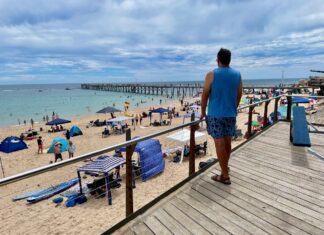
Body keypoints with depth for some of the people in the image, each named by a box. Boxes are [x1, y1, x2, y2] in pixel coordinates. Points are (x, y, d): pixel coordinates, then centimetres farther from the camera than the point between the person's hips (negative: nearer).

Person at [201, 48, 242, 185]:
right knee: (227, 142, 17)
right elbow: (239, 95, 11)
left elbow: (205, 95, -7)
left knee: (219, 143, 1)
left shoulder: (211, 75, -8)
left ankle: (225, 176, 8)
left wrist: (203, 112, 4)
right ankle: (225, 166, 36)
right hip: (231, 114, 5)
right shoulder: (237, 75, 5)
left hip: (215, 114, -5)